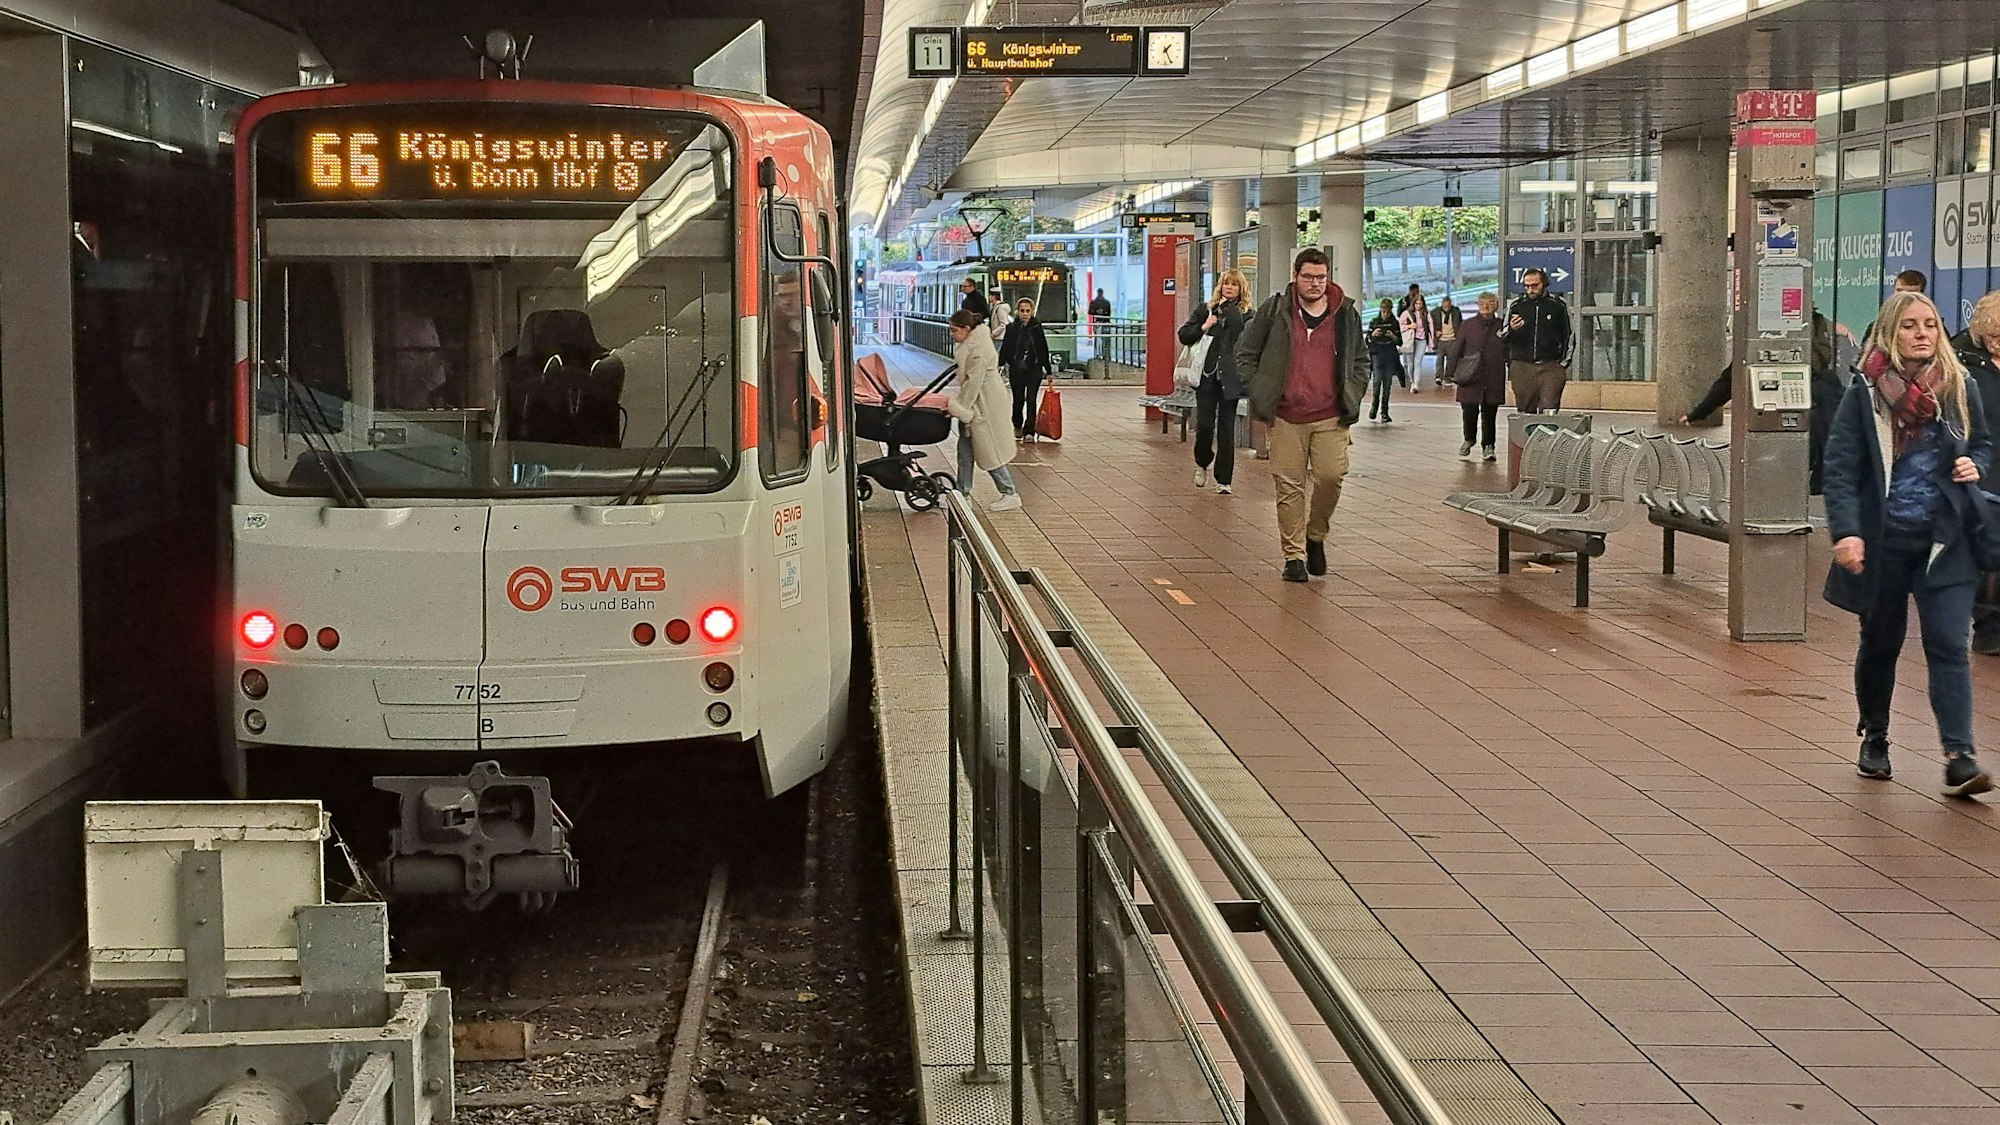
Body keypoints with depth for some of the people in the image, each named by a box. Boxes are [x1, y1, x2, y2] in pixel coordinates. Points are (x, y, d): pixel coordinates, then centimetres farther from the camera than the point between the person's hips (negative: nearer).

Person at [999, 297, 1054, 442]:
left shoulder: (1037, 327, 1)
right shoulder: (1011, 328, 0)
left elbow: (1044, 349, 5)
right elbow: (1004, 349, 3)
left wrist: (1048, 369, 7)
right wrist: (999, 365, -4)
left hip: (1034, 369, 0)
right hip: (1016, 369, 0)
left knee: (1031, 400, -7)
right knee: (1018, 399, 8)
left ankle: (1029, 431, -5)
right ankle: (1017, 427, 30)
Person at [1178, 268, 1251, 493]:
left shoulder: (1246, 314, 3)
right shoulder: (1205, 309, 8)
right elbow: (1184, 335, 9)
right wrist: (1203, 327, -9)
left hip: (1230, 379, -1)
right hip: (1207, 376, 1)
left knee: (1226, 429, 1)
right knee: (1204, 424, -3)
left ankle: (1224, 481, 8)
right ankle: (1202, 464, 26)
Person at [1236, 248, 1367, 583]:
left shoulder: (1347, 314, 8)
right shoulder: (1274, 311, 3)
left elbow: (1361, 360, 21)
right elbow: (1245, 353, 10)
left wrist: (1352, 396, 8)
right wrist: (1259, 392, 2)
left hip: (1331, 417, 1)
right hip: (1286, 417, -1)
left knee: (1331, 477, -10)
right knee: (1289, 485, -1)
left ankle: (1316, 536, 16)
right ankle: (1294, 555, 7)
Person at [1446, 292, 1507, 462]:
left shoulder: (1502, 326, 6)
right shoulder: (1468, 325, 4)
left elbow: (1509, 353, 10)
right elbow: (1455, 350, 6)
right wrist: (1453, 373, 2)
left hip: (1493, 380, 1)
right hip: (1471, 379, -1)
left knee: (1490, 414, 5)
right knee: (1469, 411, -2)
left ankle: (1488, 446, 20)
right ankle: (1468, 440, 24)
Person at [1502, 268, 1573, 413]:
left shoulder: (1558, 305, 4)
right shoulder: (1516, 305, 6)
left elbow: (1568, 336, 14)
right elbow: (1502, 337, 12)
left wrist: (1564, 363, 8)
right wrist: (1511, 329, -11)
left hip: (1550, 367, -2)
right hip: (1522, 367, 2)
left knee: (1549, 410, -11)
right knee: (1525, 411, 2)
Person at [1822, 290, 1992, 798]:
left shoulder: (1961, 388, 4)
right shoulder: (1865, 393, -5)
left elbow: (1984, 445, 19)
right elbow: (1840, 467, -10)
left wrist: (1975, 466, -5)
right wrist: (1846, 531, -22)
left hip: (1946, 541, 1)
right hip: (1883, 540, -1)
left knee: (1948, 645, -8)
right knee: (1881, 643, 13)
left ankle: (1959, 758, -12)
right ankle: (1874, 738, 33)